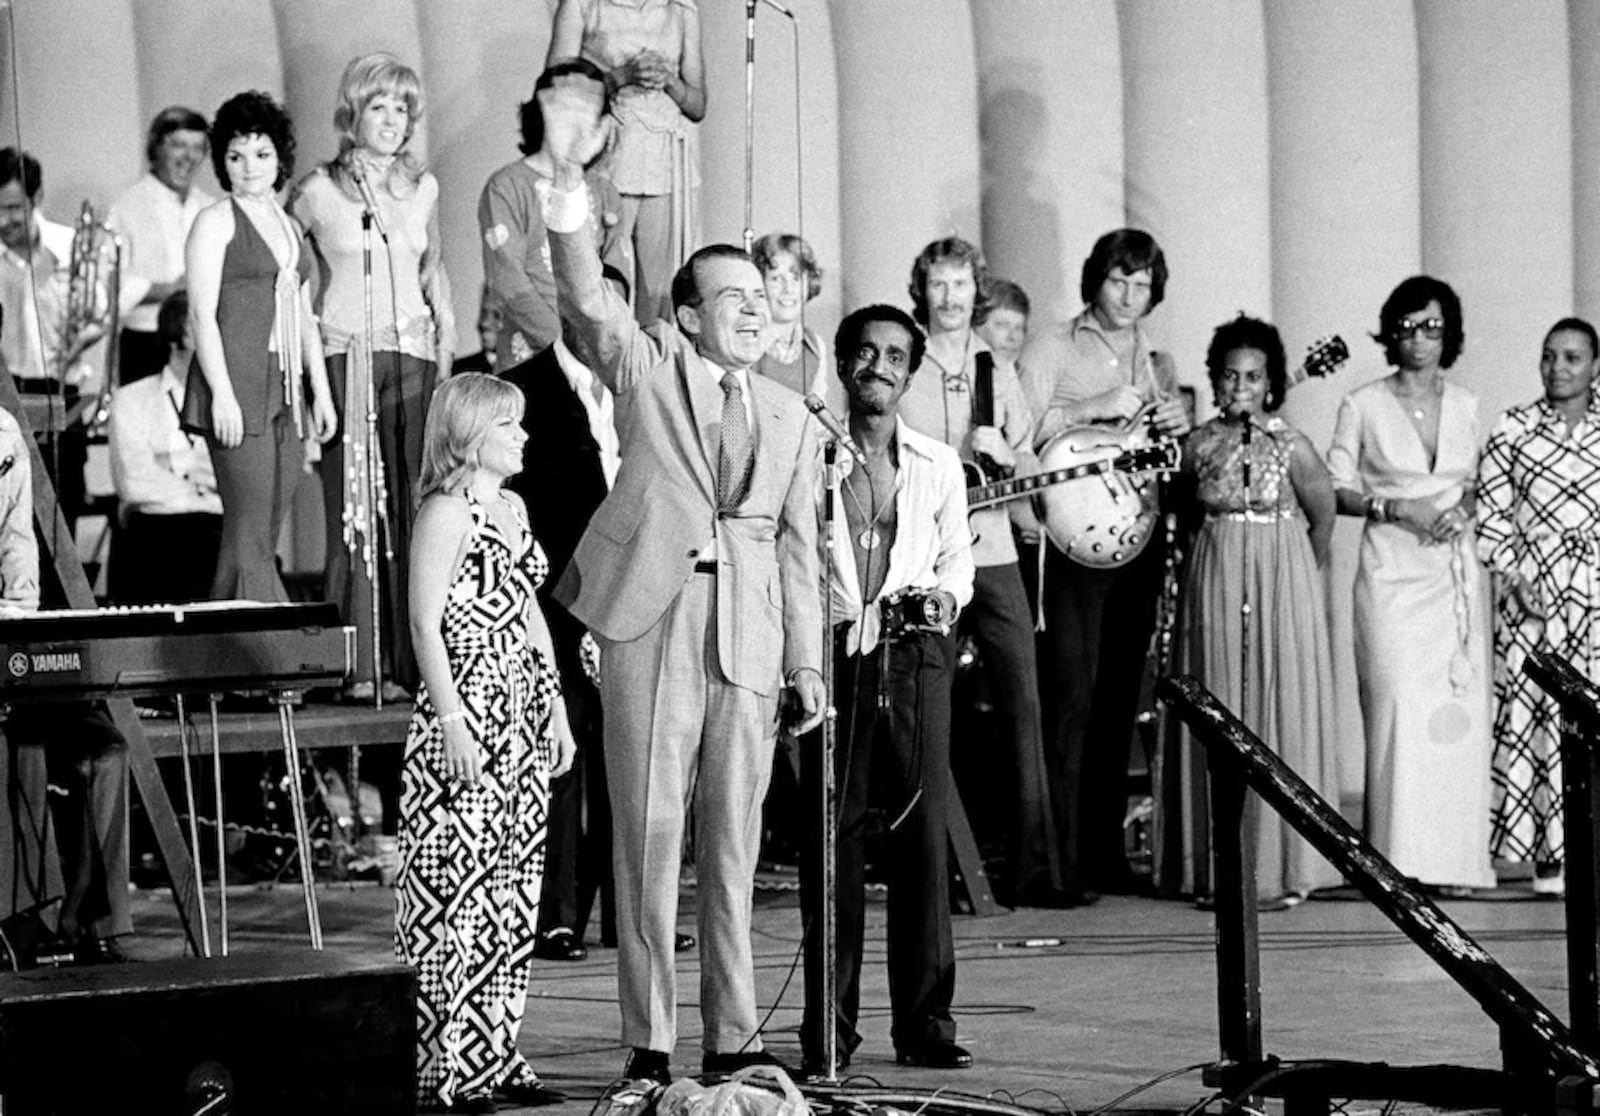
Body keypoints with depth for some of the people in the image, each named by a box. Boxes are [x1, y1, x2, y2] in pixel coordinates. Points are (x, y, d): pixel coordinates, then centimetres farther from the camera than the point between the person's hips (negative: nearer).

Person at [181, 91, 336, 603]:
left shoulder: (289, 226, 20)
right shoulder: (216, 221, -1)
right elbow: (202, 314, -8)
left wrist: (320, 391, 16)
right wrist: (222, 393, -16)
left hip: (282, 391, 7)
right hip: (236, 389, -7)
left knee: (264, 536, 3)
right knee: (250, 531, -11)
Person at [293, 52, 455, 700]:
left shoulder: (422, 188, 12)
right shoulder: (319, 191, 0)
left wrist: (446, 336, 18)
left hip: (412, 356, 3)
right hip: (344, 355, -3)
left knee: (409, 510, -2)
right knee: (353, 510, -6)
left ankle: (408, 662, 1)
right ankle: (358, 667, -6)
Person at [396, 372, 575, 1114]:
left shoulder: (512, 508, 17)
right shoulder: (446, 511, -8)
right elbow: (425, 623, -13)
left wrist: (556, 709, 17)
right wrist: (452, 722, -19)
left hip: (521, 716, 9)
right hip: (464, 715, -9)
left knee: (513, 894, 9)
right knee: (455, 890, -7)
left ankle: (495, 1056, 14)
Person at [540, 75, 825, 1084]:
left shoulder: (792, 418, 17)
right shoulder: (649, 367, 7)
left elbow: (798, 547, 17)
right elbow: (587, 297, -9)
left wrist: (808, 663, 12)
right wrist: (570, 182, -22)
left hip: (749, 637, 3)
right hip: (651, 621, -3)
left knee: (734, 842, 5)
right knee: (649, 833, -3)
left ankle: (733, 1036, 11)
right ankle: (650, 1040, 1)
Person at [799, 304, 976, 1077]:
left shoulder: (937, 465, 12)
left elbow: (958, 556, 18)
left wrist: (944, 595, -3)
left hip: (916, 656, 2)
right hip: (832, 656, -1)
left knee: (922, 835, -1)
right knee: (830, 839, -3)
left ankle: (924, 1022, 4)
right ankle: (827, 1031, 2)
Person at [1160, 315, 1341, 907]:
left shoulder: (1292, 447, -6)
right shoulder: (1198, 445, 2)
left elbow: (1323, 515, 4)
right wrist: (1221, 555, 12)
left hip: (1281, 587, -3)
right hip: (1214, 585, 3)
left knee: (1278, 709, -2)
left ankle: (1278, 867, 3)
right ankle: (1220, 867, 6)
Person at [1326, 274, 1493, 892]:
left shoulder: (1464, 404, 11)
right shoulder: (1363, 406, 1)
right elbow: (1336, 490, 2)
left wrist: (1462, 509, -1)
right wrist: (1395, 508, -12)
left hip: (1454, 571, 4)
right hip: (1392, 573, -4)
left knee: (1462, 707, -2)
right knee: (1401, 705, -13)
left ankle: (1455, 856, 4)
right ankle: (1402, 858, -11)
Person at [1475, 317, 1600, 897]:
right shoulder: (1513, 431, 3)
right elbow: (1490, 517, 3)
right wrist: (1512, 579, -8)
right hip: (1531, 597, -1)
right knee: (1533, 713, -3)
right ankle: (1549, 854, 3)